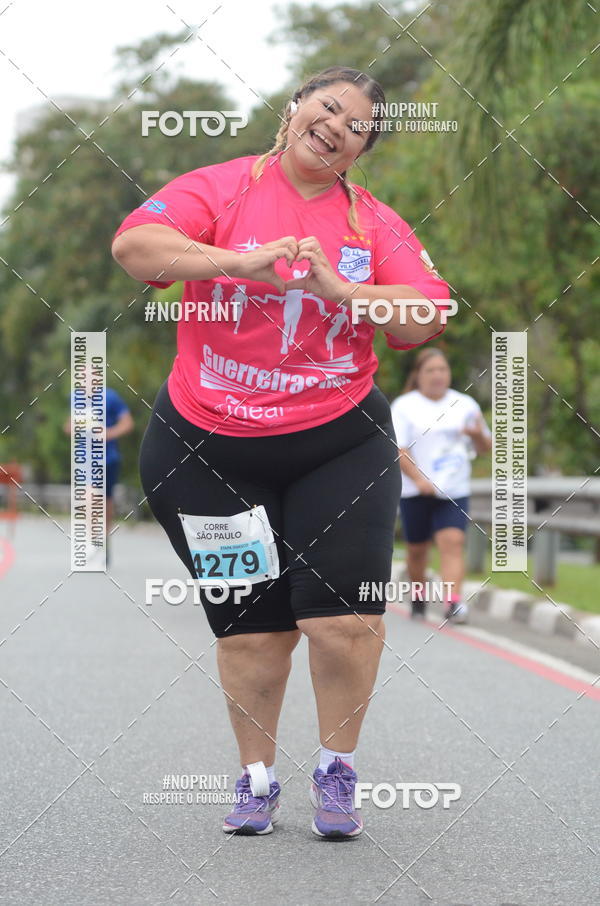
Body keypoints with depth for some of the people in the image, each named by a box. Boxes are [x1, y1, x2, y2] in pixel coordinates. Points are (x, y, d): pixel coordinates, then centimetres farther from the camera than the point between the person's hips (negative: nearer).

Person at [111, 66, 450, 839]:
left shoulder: (376, 222, 5)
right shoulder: (221, 187, -1)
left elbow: (424, 322, -6)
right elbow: (133, 246, -18)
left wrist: (338, 288, -20)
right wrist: (238, 261, -30)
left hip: (337, 447, 1)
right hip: (208, 448, -1)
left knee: (345, 619, -8)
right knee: (251, 625, 4)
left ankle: (335, 773, 14)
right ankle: (256, 778, 22)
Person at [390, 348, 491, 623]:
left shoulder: (465, 405, 11)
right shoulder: (404, 407, 1)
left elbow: (484, 447, 17)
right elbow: (398, 449, -8)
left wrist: (478, 435, -8)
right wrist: (419, 479, -21)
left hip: (454, 490, 1)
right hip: (415, 493, -1)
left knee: (452, 542, -17)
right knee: (416, 549, 9)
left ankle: (453, 601, -26)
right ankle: (418, 596, 32)